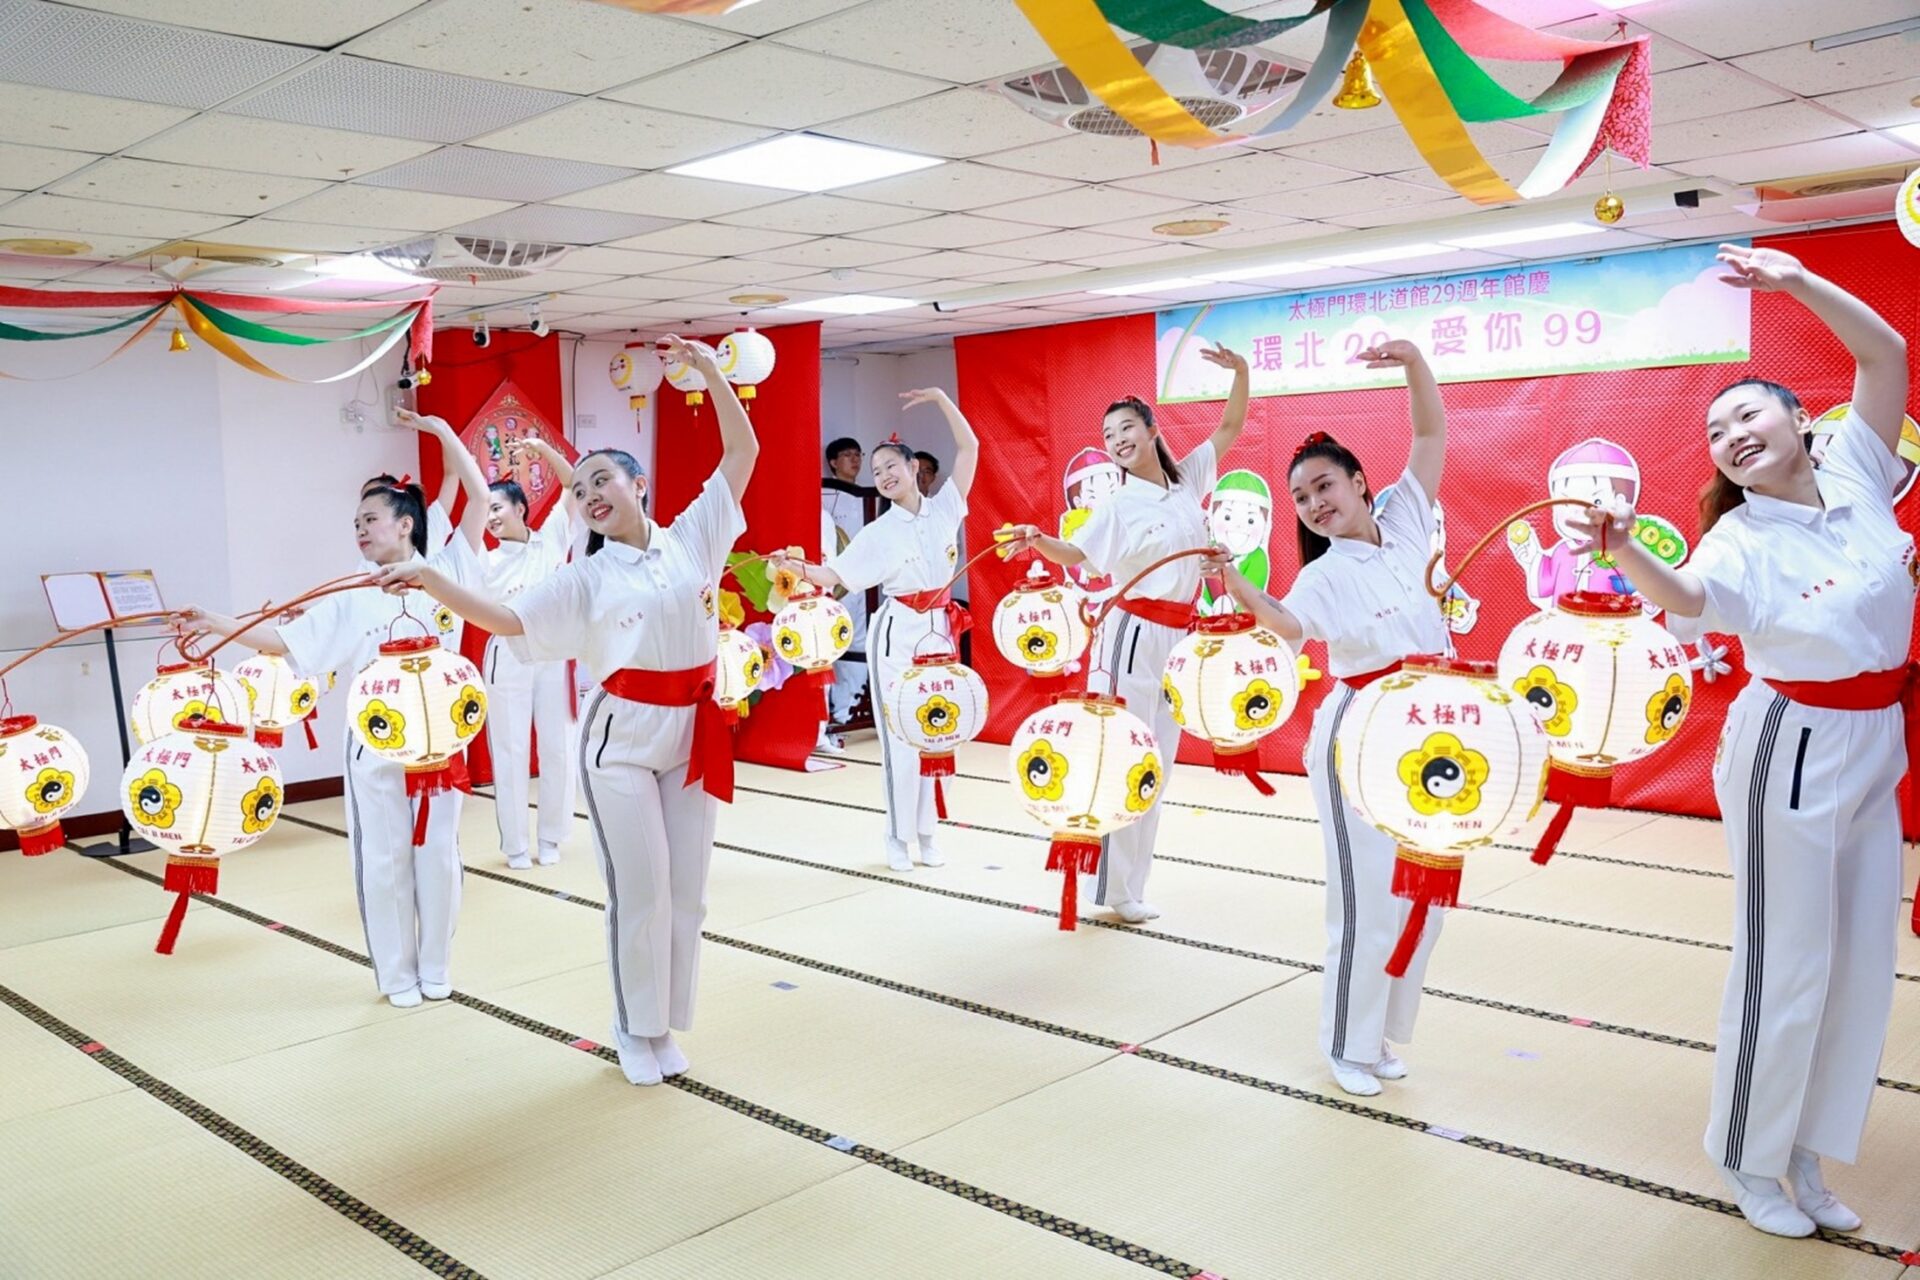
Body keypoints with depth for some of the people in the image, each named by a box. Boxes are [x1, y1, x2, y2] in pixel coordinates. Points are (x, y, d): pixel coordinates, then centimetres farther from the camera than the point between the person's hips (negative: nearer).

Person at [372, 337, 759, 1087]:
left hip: (693, 734, 2)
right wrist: (434, 582, -22)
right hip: (622, 738, -2)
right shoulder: (584, 580, 1)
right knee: (639, 894, 2)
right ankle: (637, 1031, 22)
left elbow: (742, 449, 4)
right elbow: (506, 620, -8)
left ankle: (666, 1025, 27)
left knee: (686, 893, 10)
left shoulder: (693, 537, 4)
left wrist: (708, 369, 0)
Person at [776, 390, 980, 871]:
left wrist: (940, 398, -3)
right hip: (896, 632, -2)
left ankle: (926, 831, 17)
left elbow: (969, 447, 1)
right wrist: (796, 568, -20)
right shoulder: (878, 533, 1)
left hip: (939, 629, 2)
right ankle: (898, 836, 9)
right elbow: (836, 575, -3)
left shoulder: (944, 507, 4)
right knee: (900, 736, -2)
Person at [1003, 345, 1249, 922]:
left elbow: (1229, 428, 15)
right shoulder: (1118, 505, -6)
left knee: (1155, 768, 11)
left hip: (1178, 638, 6)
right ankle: (1113, 888, 3)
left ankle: (1128, 886, 20)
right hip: (1131, 636, -6)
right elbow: (1076, 555, -10)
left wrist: (1241, 372, 3)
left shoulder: (1187, 479, 8)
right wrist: (1039, 541, -30)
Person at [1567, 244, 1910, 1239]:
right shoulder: (1741, 540, -14)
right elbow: (1688, 597, -35)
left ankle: (1807, 1156, 28)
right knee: (1788, 967, 1)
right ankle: (1749, 1162, 19)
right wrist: (1626, 552, -55)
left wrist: (1795, 281, -14)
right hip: (1792, 751, -6)